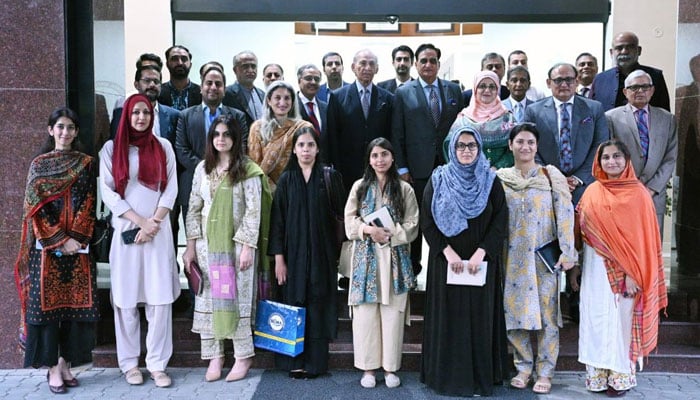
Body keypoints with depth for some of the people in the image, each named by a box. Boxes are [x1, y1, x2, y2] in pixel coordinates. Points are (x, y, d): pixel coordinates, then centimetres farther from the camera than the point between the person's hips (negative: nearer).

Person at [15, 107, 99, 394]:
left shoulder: (86, 163, 9)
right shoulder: (39, 164, 6)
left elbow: (88, 204, 3)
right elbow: (36, 207, -1)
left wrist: (75, 238, -10)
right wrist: (60, 240, -11)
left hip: (78, 245, 1)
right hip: (46, 247, -1)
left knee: (76, 304, 2)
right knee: (47, 303, -1)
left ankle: (65, 363, 14)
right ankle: (52, 368, 8)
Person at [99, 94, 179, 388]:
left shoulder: (163, 146, 10)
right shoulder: (112, 148, 7)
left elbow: (171, 189, 5)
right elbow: (107, 192, 0)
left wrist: (153, 223, -8)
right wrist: (140, 221, -9)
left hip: (159, 231, 1)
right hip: (125, 231, 0)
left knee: (160, 298, -3)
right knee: (126, 299, 2)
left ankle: (157, 364, 4)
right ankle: (129, 363, 13)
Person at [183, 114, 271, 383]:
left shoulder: (248, 170, -5)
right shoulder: (203, 169, 8)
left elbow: (254, 212, -8)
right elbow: (194, 209, 9)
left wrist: (247, 248, -14)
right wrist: (190, 247, 4)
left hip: (237, 245, -4)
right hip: (207, 244, 4)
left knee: (236, 298, 0)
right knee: (208, 298, 4)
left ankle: (243, 356, 13)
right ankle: (214, 356, 15)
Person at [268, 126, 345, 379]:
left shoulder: (330, 177, 1)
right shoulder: (286, 180, 4)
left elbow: (340, 214, 1)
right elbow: (277, 219, 1)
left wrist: (338, 250, -5)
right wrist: (278, 258, -5)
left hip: (321, 253, -1)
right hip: (293, 253, 1)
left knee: (317, 306, 3)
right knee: (293, 304, 4)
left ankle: (314, 362, 13)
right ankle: (294, 362, 14)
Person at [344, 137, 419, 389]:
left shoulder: (404, 189, 5)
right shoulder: (360, 187, 8)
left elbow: (412, 226, 2)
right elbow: (350, 222, 4)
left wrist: (390, 234, -13)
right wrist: (368, 229, -14)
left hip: (394, 257, 0)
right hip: (366, 256, 1)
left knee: (392, 313, 2)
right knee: (366, 313, 1)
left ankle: (390, 367, 14)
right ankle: (368, 367, 11)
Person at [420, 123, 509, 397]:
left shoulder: (491, 181, 3)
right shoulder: (438, 180, 2)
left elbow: (500, 222, -2)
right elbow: (427, 222, -2)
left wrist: (479, 254, -13)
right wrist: (448, 252, -13)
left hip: (482, 263, 0)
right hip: (446, 261, 0)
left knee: (479, 316, 4)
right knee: (448, 317, 3)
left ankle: (480, 376, 16)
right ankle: (447, 375, 14)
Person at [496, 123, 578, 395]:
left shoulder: (551, 175, 1)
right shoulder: (500, 178, 6)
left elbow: (565, 214, -5)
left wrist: (567, 251, -11)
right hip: (513, 257, 2)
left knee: (547, 312, 1)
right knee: (514, 311, 5)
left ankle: (545, 372, 13)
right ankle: (523, 366, 21)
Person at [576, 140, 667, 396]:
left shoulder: (637, 193, -5)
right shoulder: (592, 192, 7)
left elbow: (643, 237, -8)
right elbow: (582, 228, 9)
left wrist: (633, 273, -15)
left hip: (625, 270, -3)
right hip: (596, 268, 3)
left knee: (621, 320, 3)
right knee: (597, 319, 7)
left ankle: (621, 377, 15)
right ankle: (598, 375, 17)